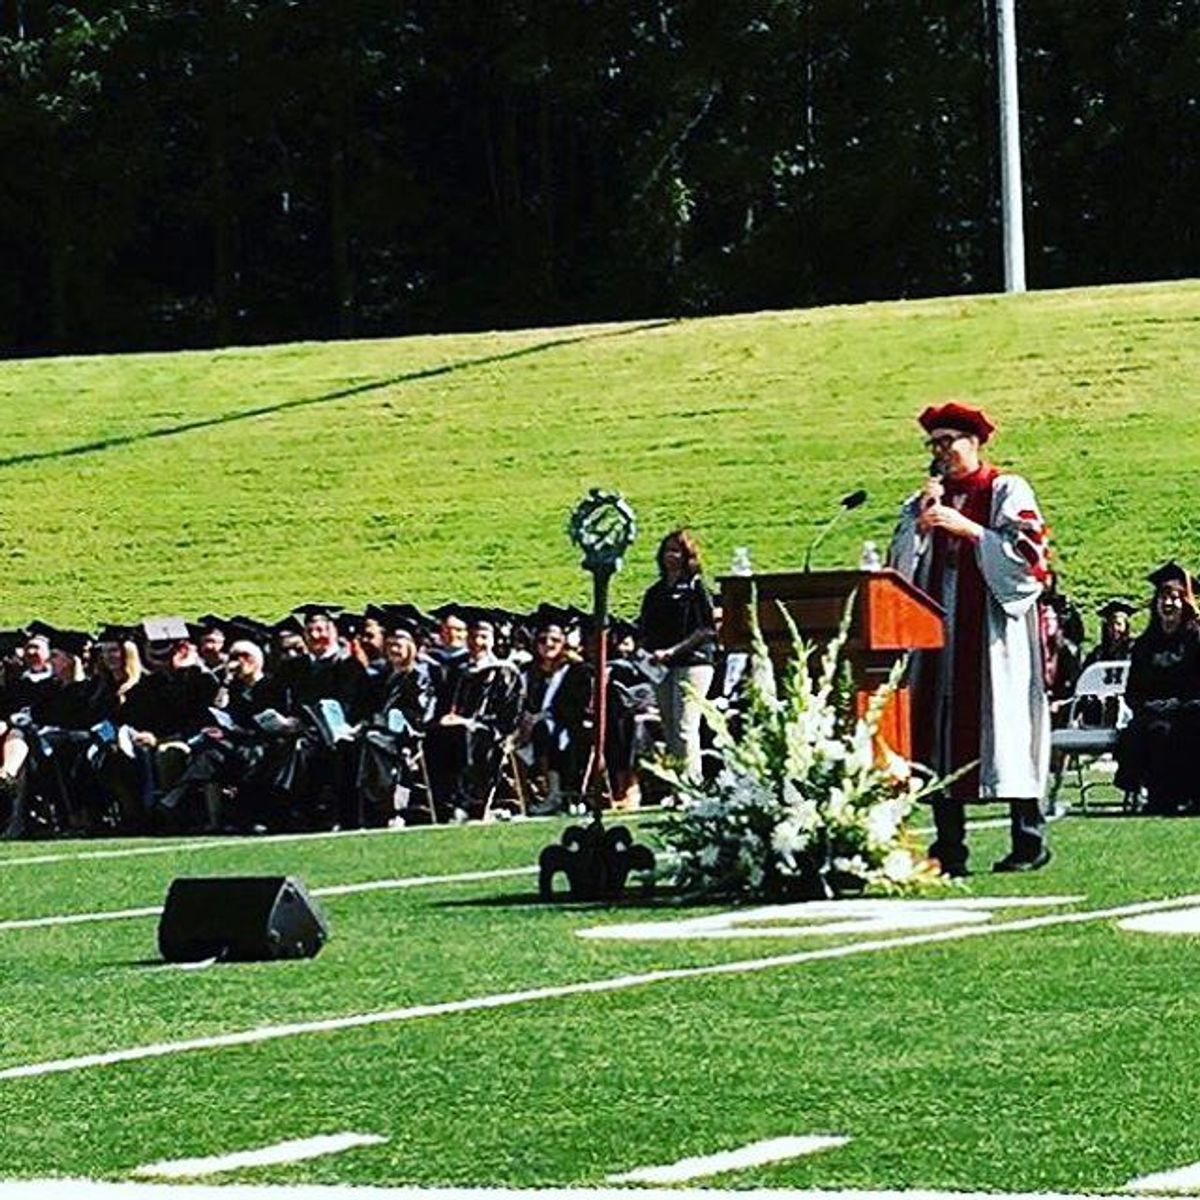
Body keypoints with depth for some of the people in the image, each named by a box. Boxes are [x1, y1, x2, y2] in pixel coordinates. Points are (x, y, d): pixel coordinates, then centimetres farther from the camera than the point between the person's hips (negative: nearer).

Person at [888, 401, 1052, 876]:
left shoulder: (1007, 491, 3)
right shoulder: (923, 501, 19)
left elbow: (1026, 553, -9)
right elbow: (901, 565, 10)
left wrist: (967, 528, -13)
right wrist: (921, 519, -3)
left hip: (992, 633, -5)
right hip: (940, 635, 5)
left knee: (1003, 725, -9)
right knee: (941, 729, 1)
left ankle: (1029, 840, -5)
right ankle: (948, 847, 3)